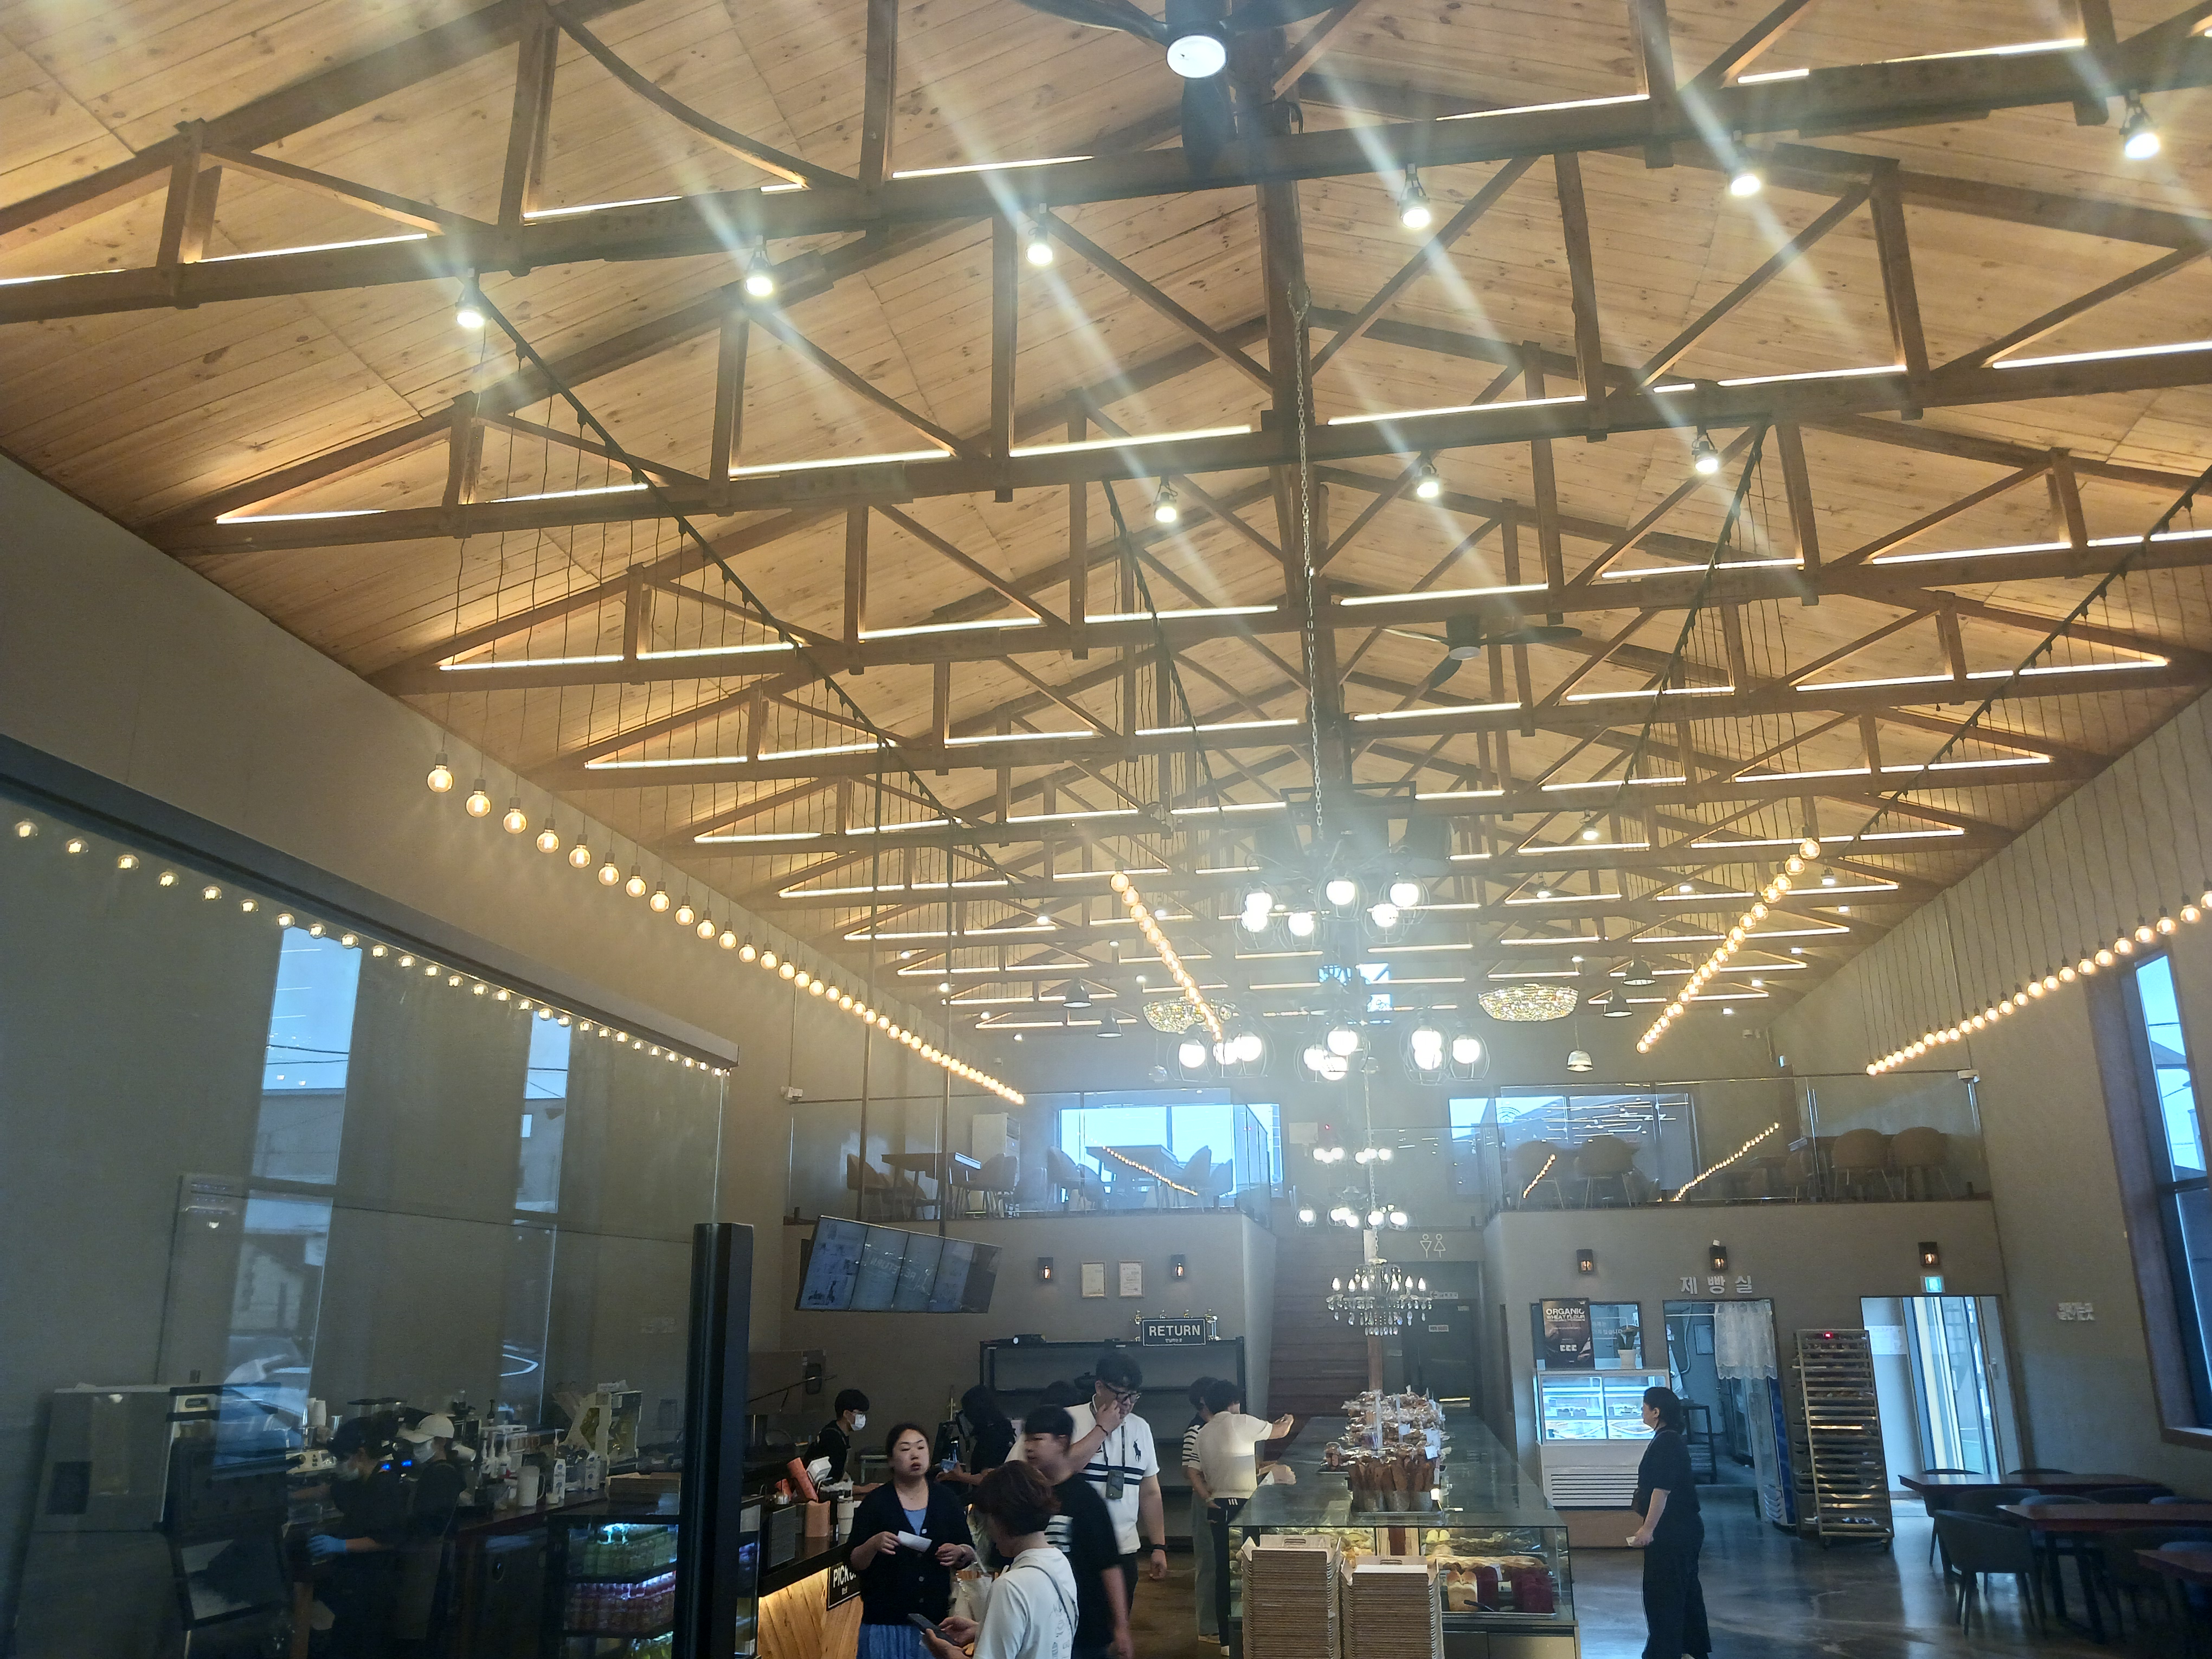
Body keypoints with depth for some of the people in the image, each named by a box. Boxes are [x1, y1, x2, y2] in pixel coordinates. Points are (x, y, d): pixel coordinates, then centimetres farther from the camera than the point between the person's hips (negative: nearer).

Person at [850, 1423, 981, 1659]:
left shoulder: (946, 1499, 6)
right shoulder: (875, 1502, -2)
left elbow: (971, 1552, 11)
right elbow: (855, 1564, -4)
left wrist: (960, 1553, -11)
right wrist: (873, 1545, -23)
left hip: (935, 1619, 2)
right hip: (886, 1623, -2)